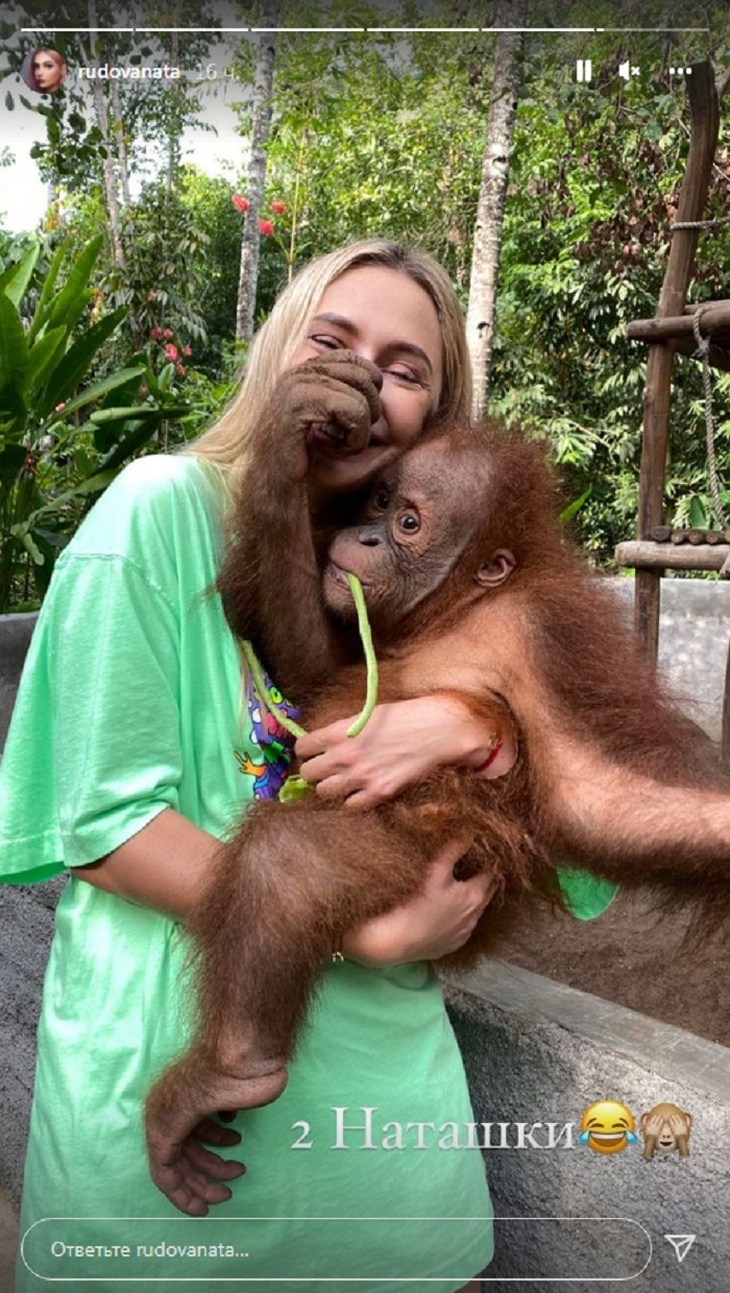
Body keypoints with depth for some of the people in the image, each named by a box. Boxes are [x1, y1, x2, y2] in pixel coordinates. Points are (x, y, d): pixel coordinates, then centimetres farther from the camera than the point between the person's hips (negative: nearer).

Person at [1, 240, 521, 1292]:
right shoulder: (166, 506, -14)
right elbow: (100, 822, -17)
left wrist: (470, 725, -18)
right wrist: (368, 934, -19)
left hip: (383, 1045, 5)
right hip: (171, 1055, -5)